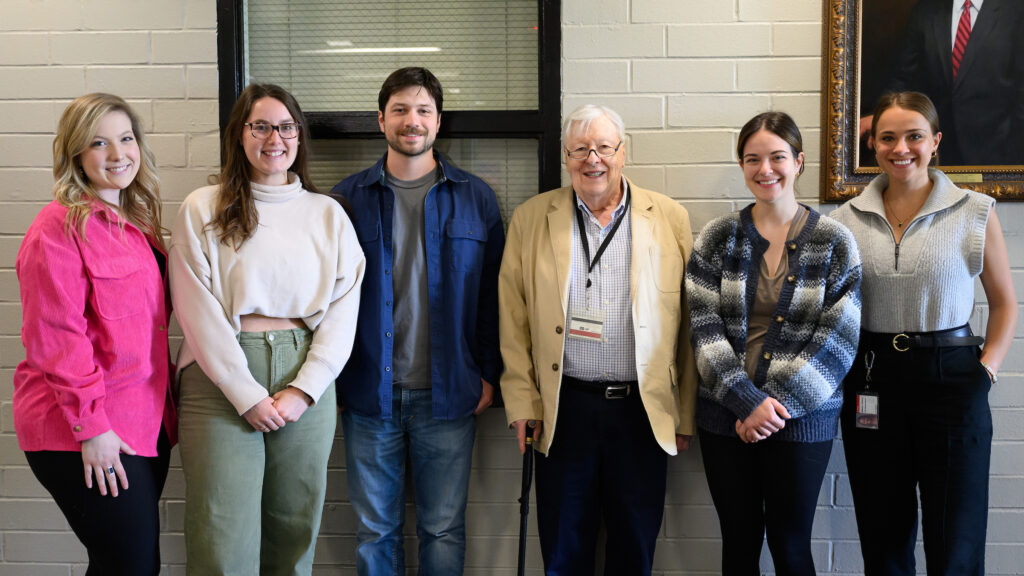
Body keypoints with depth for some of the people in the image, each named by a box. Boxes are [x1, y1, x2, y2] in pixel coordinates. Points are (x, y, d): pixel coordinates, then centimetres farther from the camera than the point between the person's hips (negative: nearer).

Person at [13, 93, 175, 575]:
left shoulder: (137, 223, 13)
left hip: (146, 423, 8)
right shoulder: (60, 228, -12)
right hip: (82, 437, -8)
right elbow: (54, 338, -16)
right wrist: (91, 425, -18)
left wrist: (165, 392, 14)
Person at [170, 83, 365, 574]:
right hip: (222, 380, -2)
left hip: (307, 383, 2)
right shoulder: (203, 210, 4)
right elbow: (198, 312, -3)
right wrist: (247, 395, -10)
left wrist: (305, 388, -7)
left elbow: (343, 308, 5)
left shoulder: (328, 214, 11)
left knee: (295, 531, 7)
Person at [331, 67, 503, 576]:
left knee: (444, 531, 8)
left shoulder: (475, 199, 4)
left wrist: (488, 374, 1)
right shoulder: (348, 199, 3)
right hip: (368, 397, 0)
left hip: (448, 397, 0)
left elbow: (492, 292, 5)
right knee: (375, 531, 10)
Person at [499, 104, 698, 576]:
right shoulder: (531, 219, 5)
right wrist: (522, 403, -2)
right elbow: (514, 319, 4)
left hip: (644, 409, 0)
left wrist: (686, 414, 2)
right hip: (564, 408, 0)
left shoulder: (670, 218, 3)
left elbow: (688, 323, 4)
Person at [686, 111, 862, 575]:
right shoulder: (716, 238, 2)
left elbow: (838, 338, -6)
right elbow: (704, 327, -4)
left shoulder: (835, 242, -2)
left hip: (803, 419, -1)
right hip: (725, 416, 2)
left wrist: (778, 404, -13)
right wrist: (748, 401, -14)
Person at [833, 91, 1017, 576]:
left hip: (950, 376, -2)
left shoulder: (975, 213, -1)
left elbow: (1004, 302, 7)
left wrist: (986, 369, -4)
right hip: (872, 380, 2)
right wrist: (842, 370, -2)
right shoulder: (848, 219, 4)